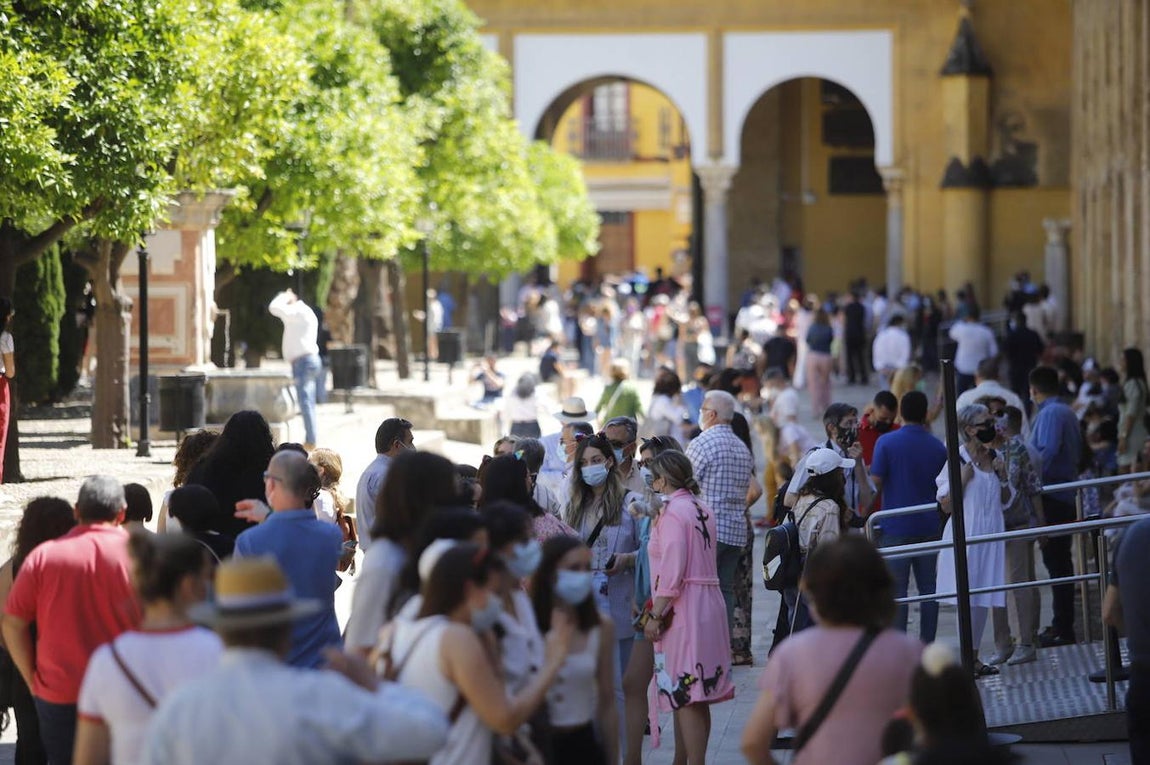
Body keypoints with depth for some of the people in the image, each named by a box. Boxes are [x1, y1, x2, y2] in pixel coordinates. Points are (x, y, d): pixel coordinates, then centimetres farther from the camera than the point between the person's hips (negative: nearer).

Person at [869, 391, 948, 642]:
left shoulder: (886, 443, -8)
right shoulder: (938, 447, 3)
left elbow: (875, 484, -10)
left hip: (896, 527, -3)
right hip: (929, 527, 3)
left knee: (896, 591, 0)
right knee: (928, 588, 10)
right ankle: (927, 647, 12)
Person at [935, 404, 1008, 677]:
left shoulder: (996, 458, 8)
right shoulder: (958, 460, -10)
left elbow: (1006, 500, 17)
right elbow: (946, 505, -12)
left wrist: (1003, 478, -1)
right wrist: (963, 479, -21)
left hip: (991, 535, 6)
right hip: (966, 534, -6)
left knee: (984, 598, 9)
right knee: (968, 598, -6)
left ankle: (974, 657, 17)